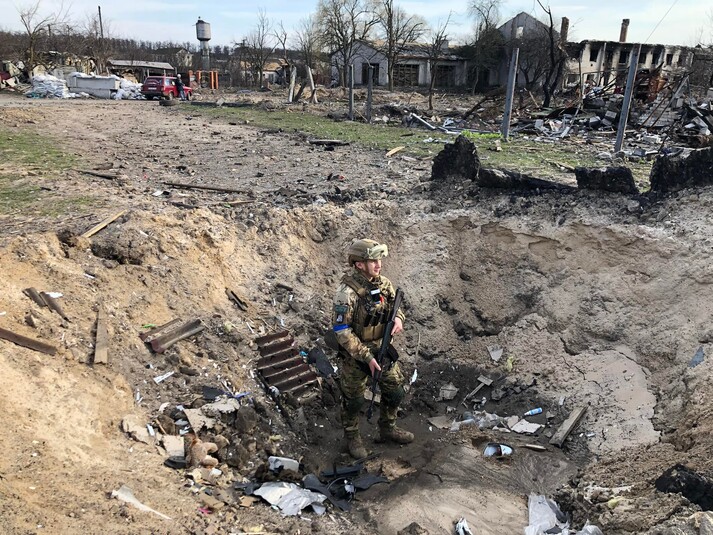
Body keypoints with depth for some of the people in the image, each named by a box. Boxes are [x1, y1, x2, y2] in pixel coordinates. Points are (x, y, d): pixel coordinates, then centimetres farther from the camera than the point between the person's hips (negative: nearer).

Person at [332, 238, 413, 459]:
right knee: (354, 400, 12)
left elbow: (395, 305, 10)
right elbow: (342, 332, -24)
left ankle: (387, 430, 40)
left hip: (381, 348, 6)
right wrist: (366, 357, -24)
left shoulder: (383, 283, -7)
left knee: (395, 391, 17)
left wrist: (398, 318, -14)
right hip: (355, 354, -6)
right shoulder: (347, 292, -27)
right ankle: (352, 437, 37)